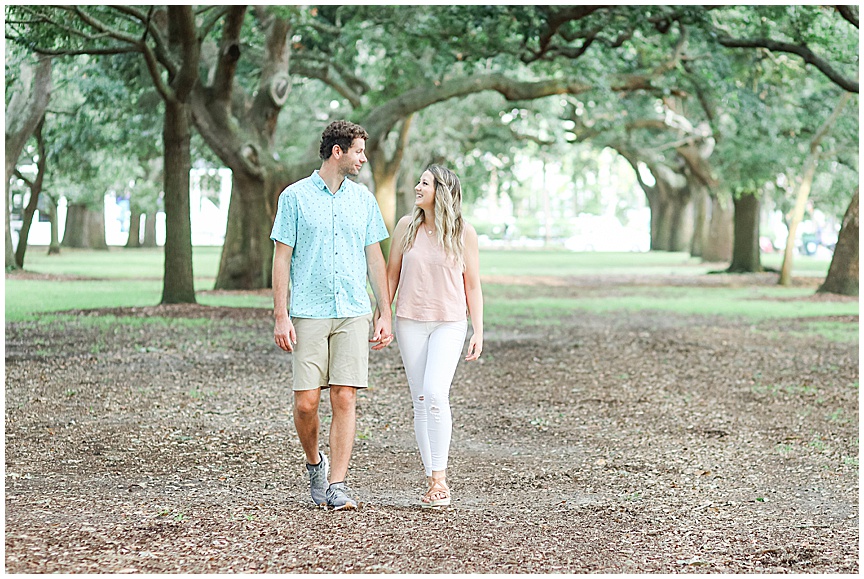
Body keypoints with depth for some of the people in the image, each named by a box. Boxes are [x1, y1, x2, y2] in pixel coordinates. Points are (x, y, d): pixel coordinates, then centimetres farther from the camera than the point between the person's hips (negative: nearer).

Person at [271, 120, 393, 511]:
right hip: (308, 314, -2)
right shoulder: (295, 197, 1)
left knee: (345, 399, -5)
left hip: (353, 314, 3)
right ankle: (314, 464, 22)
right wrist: (280, 315, -6)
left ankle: (337, 485, 0)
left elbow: (375, 258, 15)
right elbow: (282, 258, 1)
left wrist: (385, 313, 10)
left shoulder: (363, 199, 12)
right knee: (306, 402, -5)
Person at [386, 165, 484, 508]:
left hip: (449, 324, -3)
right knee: (420, 401, 2)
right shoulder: (407, 226, 3)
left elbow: (472, 286, 4)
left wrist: (478, 332, 0)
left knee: (436, 393, -20)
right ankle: (433, 481, 7)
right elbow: (391, 276, 10)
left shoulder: (464, 233, -2)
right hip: (410, 322, 3)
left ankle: (439, 477, -13)